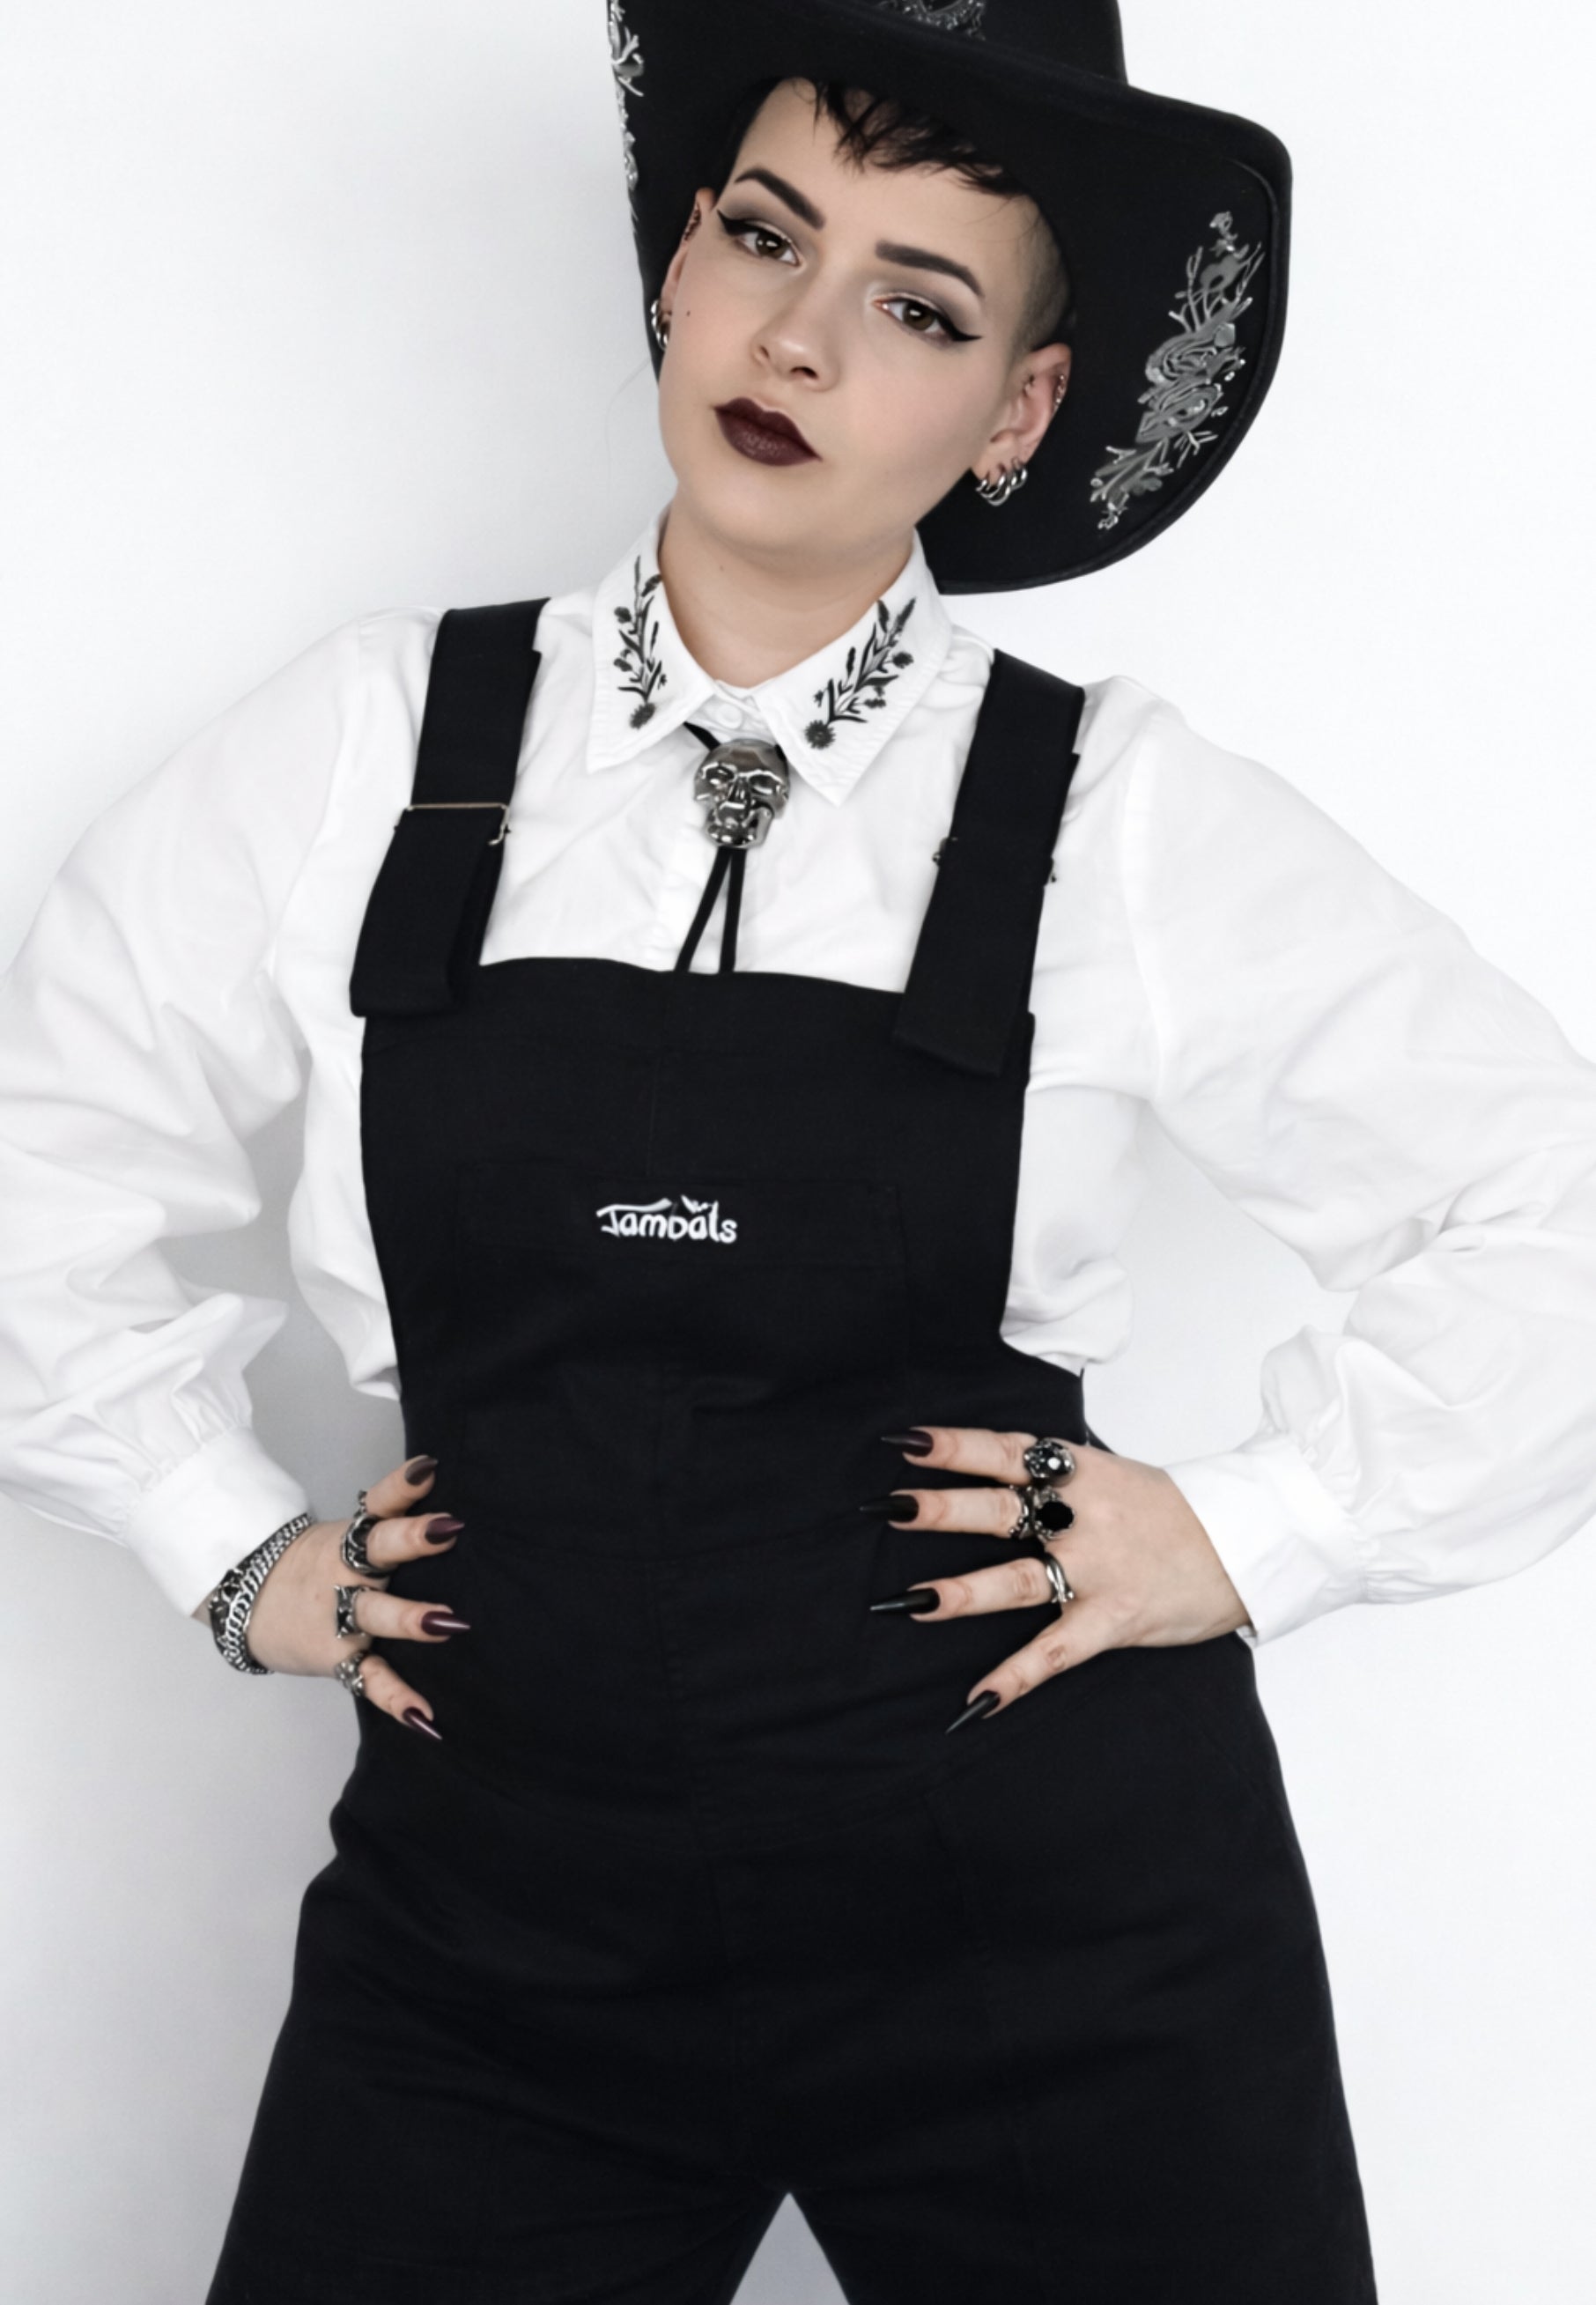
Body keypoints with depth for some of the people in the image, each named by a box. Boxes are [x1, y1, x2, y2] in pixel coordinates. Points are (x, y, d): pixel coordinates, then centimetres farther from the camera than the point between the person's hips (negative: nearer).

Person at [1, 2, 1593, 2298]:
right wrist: (233, 1548, 7)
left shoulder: (1119, 814, -5)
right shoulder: (376, 740, 0)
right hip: (499, 1912, 2)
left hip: (1046, 1920, -1)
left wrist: (1254, 1535, -2)